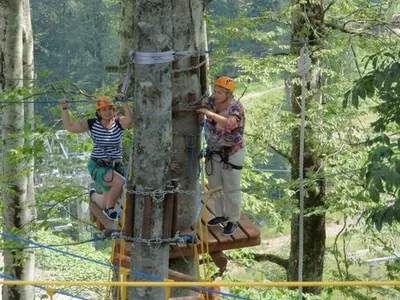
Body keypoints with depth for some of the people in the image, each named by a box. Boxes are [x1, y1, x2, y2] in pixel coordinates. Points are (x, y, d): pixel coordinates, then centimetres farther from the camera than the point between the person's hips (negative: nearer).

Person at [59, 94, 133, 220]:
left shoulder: (118, 122, -4)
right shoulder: (92, 124, -5)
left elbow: (129, 120, -27)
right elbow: (69, 127, -6)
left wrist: (124, 102, -32)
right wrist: (64, 108, -11)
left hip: (115, 167, 4)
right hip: (97, 167, -3)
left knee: (106, 205, 17)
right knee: (120, 182, -33)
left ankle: (93, 195, 55)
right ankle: (109, 209, -6)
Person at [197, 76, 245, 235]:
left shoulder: (237, 108, -23)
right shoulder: (211, 101, -5)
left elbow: (229, 124, -43)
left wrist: (209, 113, -41)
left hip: (231, 155, -6)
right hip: (214, 151, 6)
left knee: (231, 189, 4)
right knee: (215, 185, 18)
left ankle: (233, 221, 17)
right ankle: (221, 215, 35)